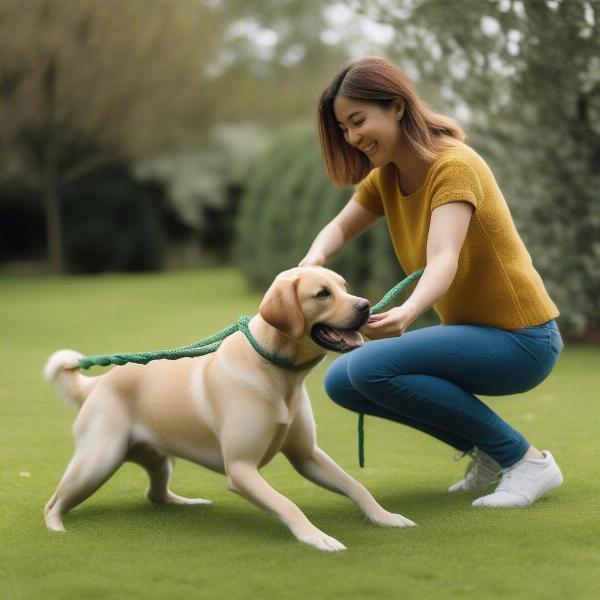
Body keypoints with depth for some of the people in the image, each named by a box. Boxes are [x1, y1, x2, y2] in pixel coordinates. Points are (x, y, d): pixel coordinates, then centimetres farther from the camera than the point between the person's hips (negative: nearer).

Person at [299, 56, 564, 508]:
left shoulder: (454, 165, -21)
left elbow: (444, 260, -33)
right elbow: (340, 230, 6)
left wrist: (407, 314, -54)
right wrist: (313, 260, -19)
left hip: (520, 339, -8)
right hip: (470, 327, 9)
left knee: (371, 367, -24)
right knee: (342, 381, 1)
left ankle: (526, 460, -12)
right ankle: (487, 451, 10)